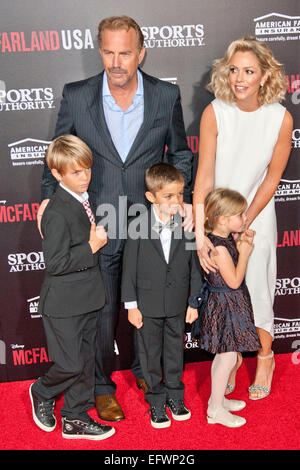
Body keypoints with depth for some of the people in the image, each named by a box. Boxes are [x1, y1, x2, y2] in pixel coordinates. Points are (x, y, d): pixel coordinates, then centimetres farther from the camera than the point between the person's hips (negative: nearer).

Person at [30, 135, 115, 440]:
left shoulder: (84, 200, 6)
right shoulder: (57, 213, -21)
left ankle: (75, 418, 30)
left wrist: (97, 239, 4)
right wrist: (92, 247, -23)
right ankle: (42, 393, 31)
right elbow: (55, 263, -25)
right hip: (63, 303, -8)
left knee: (85, 361, 15)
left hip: (86, 298, 8)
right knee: (70, 364, 0)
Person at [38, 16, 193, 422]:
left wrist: (183, 198, -5)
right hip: (97, 224, -1)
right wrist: (50, 198, -5)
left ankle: (145, 370, 44)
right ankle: (102, 386, 34)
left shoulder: (167, 96, -4)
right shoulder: (76, 96, -6)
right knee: (101, 310, 10)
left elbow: (180, 154, 7)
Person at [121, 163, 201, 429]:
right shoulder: (139, 226, -13)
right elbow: (130, 268, -7)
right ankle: (156, 400, 31)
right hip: (148, 304, -1)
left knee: (175, 350, 17)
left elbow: (194, 265, 0)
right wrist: (131, 305, -6)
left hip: (177, 304, 2)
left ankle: (175, 394, 38)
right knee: (150, 353, 12)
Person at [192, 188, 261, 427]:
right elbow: (234, 281, -22)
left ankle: (218, 399, 36)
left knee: (223, 354, 20)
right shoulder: (219, 247, -25)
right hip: (225, 306, -10)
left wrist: (243, 240, 2)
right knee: (228, 357, 0)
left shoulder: (226, 238, 3)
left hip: (229, 304, 10)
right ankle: (216, 410, 14)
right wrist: (245, 253, -15)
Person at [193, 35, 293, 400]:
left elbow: (272, 178, -7)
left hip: (257, 216, 0)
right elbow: (204, 175, -18)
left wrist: (244, 223, -9)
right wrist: (200, 233, -24)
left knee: (256, 290, 5)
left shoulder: (281, 118, -14)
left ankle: (265, 357, 33)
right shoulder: (215, 112, -16)